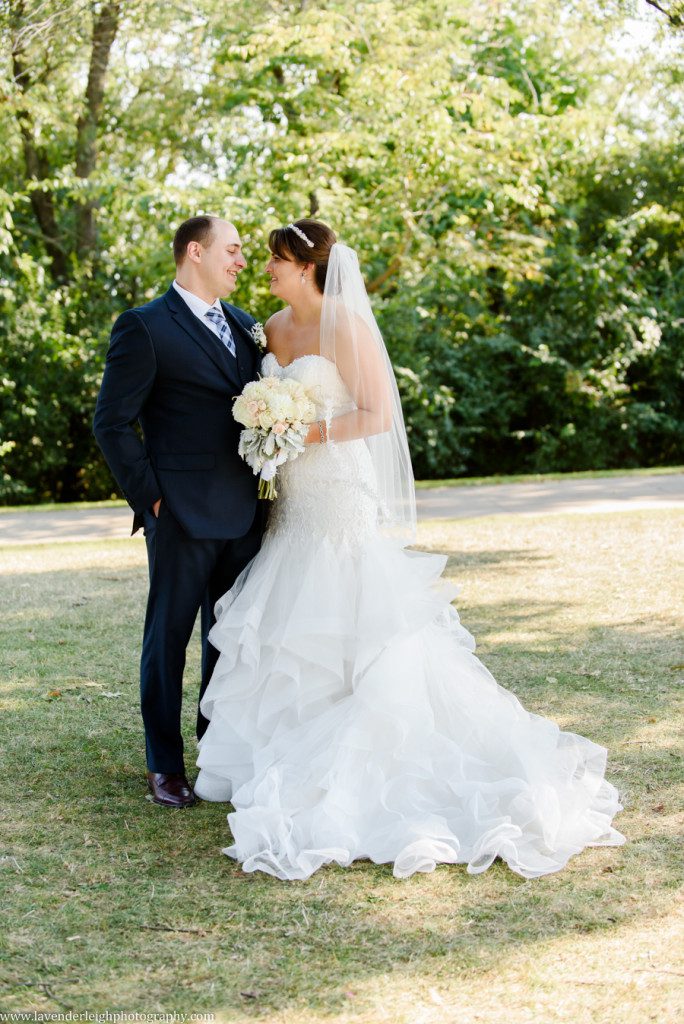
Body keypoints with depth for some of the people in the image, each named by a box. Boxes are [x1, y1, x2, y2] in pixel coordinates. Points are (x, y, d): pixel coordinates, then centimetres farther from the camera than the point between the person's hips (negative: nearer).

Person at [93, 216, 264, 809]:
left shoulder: (244, 326, 13)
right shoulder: (144, 328, -8)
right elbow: (113, 424, -9)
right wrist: (149, 497, -11)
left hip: (243, 512, 6)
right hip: (182, 514, -6)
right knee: (169, 637, 5)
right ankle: (165, 766, 15)